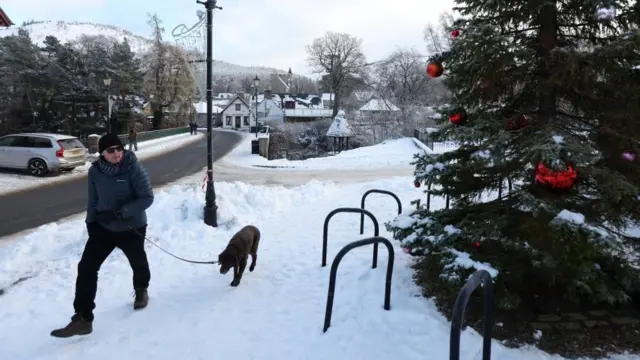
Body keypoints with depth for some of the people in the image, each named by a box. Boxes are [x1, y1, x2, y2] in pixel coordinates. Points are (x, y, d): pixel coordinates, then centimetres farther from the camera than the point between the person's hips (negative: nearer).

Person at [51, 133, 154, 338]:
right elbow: (93, 200, 6)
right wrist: (91, 222, 2)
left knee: (138, 263, 20)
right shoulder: (95, 171, -8)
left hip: (132, 228, -3)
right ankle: (82, 318, 1)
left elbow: (147, 198, -23)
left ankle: (141, 291, 53)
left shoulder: (133, 168, -22)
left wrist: (120, 213, -30)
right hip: (103, 227, 3)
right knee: (86, 267, -7)